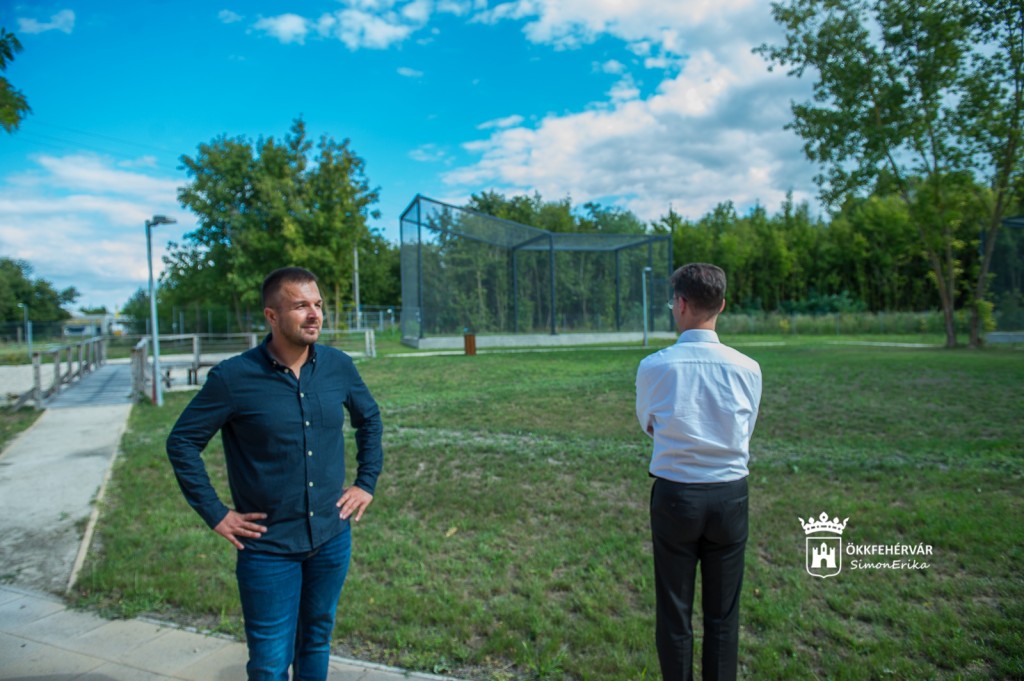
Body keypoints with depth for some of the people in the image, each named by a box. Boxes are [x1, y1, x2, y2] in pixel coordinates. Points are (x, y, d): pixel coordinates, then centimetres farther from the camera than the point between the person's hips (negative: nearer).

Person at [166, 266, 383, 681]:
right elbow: (182, 443, -6)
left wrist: (366, 483, 6)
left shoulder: (339, 366, -4)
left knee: (316, 642, 21)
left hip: (332, 538, 4)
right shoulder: (234, 377, -15)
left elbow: (370, 420, 12)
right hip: (268, 548, -3)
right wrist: (215, 515, -8)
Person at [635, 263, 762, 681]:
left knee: (674, 612, 14)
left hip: (675, 495, -2)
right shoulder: (747, 369, -8)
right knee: (723, 614, 16)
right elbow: (744, 435, 5)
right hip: (730, 494, 2)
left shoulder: (653, 367, -12)